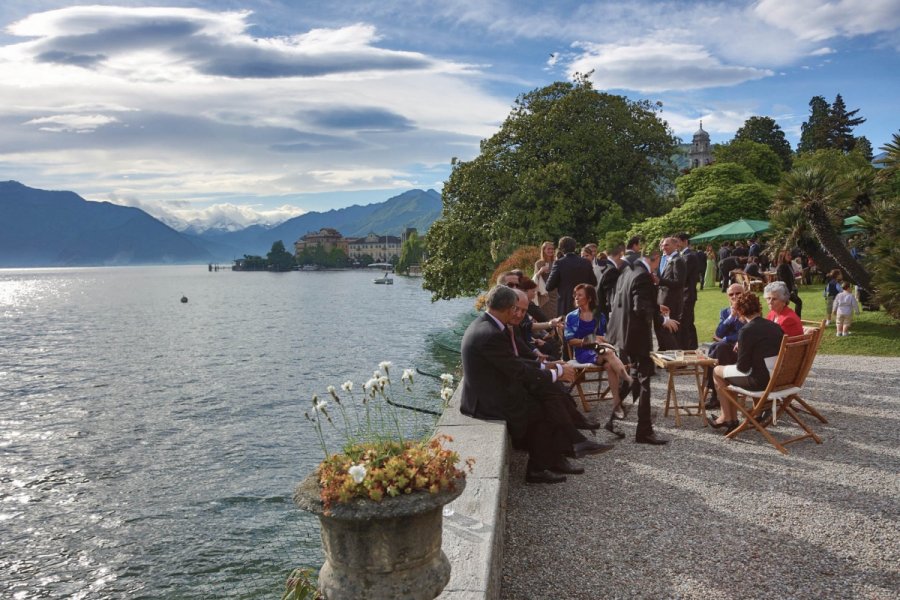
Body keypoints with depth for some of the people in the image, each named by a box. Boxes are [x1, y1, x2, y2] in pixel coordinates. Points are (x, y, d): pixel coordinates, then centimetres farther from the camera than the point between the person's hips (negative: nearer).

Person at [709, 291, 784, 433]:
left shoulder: (747, 331, -17)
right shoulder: (775, 326, 5)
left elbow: (743, 367, -16)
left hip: (760, 381, -8)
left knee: (717, 371, 14)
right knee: (730, 373, 26)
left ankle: (727, 418, 25)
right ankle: (732, 419, 29)